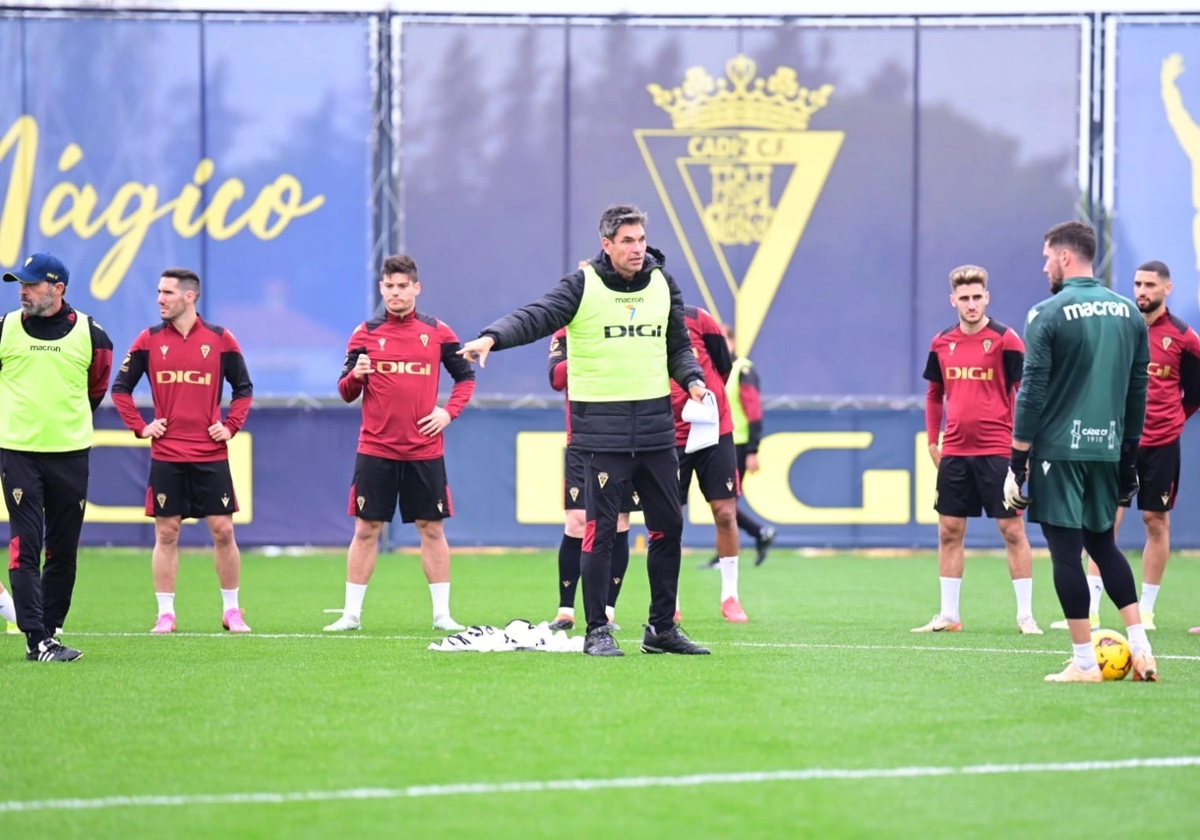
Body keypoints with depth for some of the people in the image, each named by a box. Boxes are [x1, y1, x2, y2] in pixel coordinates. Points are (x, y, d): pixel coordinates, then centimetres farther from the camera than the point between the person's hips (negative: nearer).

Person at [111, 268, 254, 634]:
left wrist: (230, 426, -2)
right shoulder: (149, 340, 2)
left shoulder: (220, 339, 1)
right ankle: (165, 614, 7)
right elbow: (121, 388, 9)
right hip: (166, 456, 0)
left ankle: (232, 610, 13)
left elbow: (243, 388, 10)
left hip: (211, 454, 0)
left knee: (223, 531, 0)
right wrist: (140, 427, 0)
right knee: (166, 533, 1)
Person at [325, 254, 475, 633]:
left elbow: (466, 377, 12)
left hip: (424, 450, 0)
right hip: (375, 449, 0)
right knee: (366, 530, 1)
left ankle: (442, 613, 10)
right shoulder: (366, 333, 3)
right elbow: (347, 393, 3)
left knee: (431, 529, 3)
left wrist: (449, 410, -3)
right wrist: (355, 375, -19)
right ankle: (352, 613, 7)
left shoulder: (438, 332, 3)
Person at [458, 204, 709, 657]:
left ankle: (662, 628, 19)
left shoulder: (663, 284, 9)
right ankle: (597, 631, 3)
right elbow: (535, 317, -19)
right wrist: (492, 337, -37)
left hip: (655, 425, 5)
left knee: (668, 526, 8)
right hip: (602, 428, -5)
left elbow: (678, 346, 18)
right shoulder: (583, 285, -6)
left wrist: (692, 379, -1)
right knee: (600, 530, -4)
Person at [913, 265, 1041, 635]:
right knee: (949, 531, 7)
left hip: (996, 450, -5)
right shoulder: (942, 343, 7)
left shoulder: (1005, 339, -6)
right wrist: (933, 441, 12)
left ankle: (1025, 615, 2)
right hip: (954, 452, 5)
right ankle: (948, 615, 14)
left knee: (1012, 529, -2)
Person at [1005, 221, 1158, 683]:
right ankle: (1140, 647, 8)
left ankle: (1085, 662, -1)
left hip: (1059, 449, -6)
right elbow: (1139, 390, 13)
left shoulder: (1048, 314, -9)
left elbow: (1032, 393, -11)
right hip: (1108, 449, 6)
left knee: (1065, 550, -1)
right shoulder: (1128, 312, 8)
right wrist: (1129, 453, 20)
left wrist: (1017, 462, -7)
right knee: (1103, 543, 18)